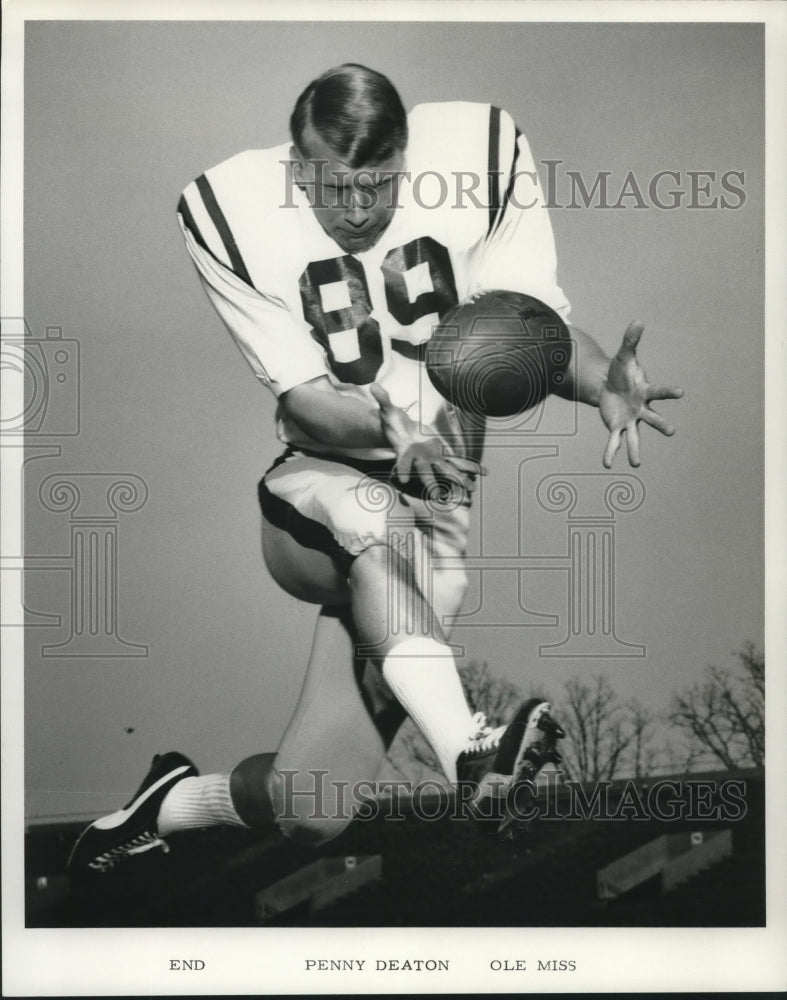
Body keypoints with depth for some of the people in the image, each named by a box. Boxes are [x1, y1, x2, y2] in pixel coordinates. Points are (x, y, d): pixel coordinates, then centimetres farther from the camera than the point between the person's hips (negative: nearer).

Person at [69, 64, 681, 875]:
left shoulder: (478, 148, -7)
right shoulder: (230, 210, -7)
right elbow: (303, 395, -8)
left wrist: (602, 385, -25)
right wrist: (392, 430, -28)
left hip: (463, 493, 0)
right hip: (319, 485, 0)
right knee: (376, 522, -40)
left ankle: (174, 803, 13)